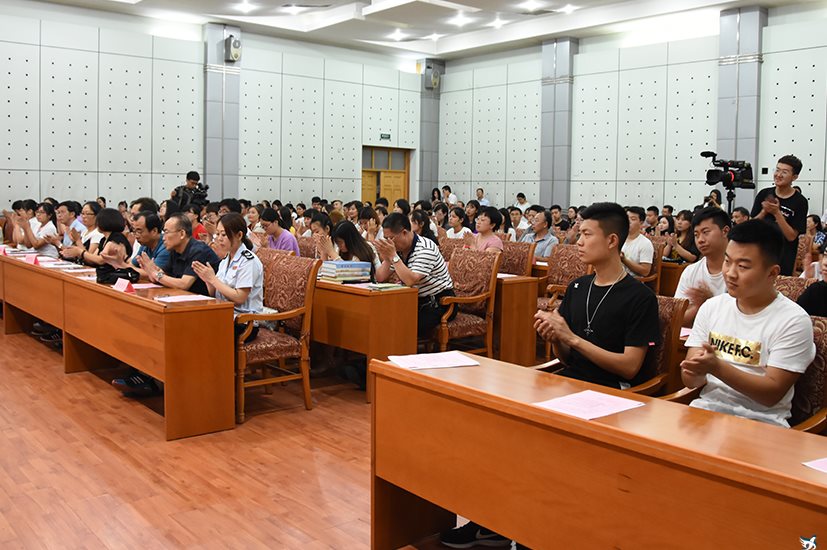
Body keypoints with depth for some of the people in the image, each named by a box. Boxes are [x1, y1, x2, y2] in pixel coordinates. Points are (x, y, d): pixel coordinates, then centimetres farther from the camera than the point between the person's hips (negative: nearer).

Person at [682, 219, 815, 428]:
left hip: (761, 418, -3)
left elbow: (773, 394, -12)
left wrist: (717, 367, -24)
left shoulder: (794, 321, -6)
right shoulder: (711, 307, 8)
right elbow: (690, 380, 7)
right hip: (708, 407, 4)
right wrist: (697, 370, -18)